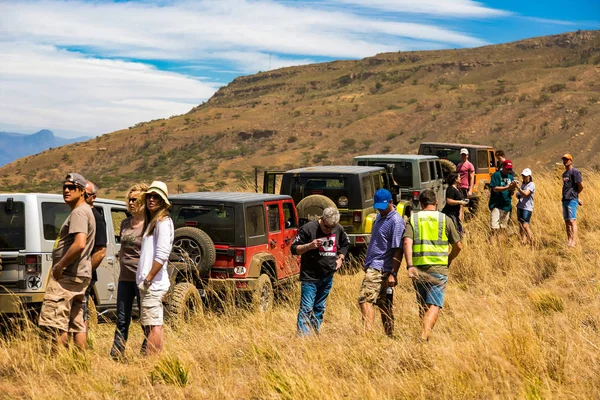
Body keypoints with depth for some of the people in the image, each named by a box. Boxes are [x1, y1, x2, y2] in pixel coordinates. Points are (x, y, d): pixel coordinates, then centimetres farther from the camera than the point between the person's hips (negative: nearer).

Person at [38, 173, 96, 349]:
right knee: (76, 324, 11)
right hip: (80, 276, 11)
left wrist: (60, 265, -19)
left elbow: (79, 244, -27)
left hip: (67, 276, -11)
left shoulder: (79, 213, -13)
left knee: (54, 322, -12)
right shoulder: (85, 211, 20)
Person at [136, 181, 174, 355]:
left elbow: (162, 255, -20)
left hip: (153, 284, -10)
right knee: (154, 325, 12)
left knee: (153, 325, -10)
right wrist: (144, 279, 16)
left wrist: (148, 279, -18)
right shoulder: (151, 222, 19)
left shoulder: (163, 222, -11)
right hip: (147, 283, 10)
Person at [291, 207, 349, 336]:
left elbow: (345, 244, 24)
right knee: (306, 308, -11)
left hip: (328, 276, 6)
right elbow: (294, 249, -9)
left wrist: (340, 258, 9)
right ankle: (302, 336, -12)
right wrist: (309, 246, -25)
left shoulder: (338, 230, 4)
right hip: (310, 277, -5)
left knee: (320, 308, 13)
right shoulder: (308, 229, -13)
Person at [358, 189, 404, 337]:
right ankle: (390, 337, 15)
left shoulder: (396, 221, -13)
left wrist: (393, 274, -22)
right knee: (384, 305, 11)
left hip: (380, 269, -10)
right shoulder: (380, 216, 16)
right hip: (373, 266, 10)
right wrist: (367, 263, 25)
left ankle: (368, 333, -28)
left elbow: (398, 250, -17)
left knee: (365, 299, -20)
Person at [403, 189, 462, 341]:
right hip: (439, 268, -2)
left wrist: (410, 266, -15)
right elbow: (458, 246, 6)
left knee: (422, 305, 17)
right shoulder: (445, 219, 4)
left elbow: (407, 242, -9)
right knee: (434, 305, -8)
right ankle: (424, 336, -25)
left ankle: (426, 333, 27)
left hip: (418, 269, 2)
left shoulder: (413, 218, 7)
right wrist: (449, 260, 24)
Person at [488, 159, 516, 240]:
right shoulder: (496, 175, -3)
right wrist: (507, 187, -19)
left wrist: (513, 188, -11)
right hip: (496, 205, -5)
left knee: (503, 227, 9)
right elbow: (495, 189, -13)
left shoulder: (510, 177, 13)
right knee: (494, 226, -12)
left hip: (506, 205, 6)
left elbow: (511, 193, 11)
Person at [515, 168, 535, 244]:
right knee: (521, 225, 5)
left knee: (525, 225, -16)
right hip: (520, 206, 8)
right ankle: (523, 242, 8)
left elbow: (525, 194, -23)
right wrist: (518, 195, 1)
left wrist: (518, 188, -34)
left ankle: (532, 243, -12)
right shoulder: (522, 184, 15)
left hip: (527, 207, -8)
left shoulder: (531, 185, -7)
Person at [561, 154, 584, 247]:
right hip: (565, 200, 9)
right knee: (566, 222, 8)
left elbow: (581, 186, -10)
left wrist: (574, 194, 5)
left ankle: (574, 242, -16)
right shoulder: (564, 174, 19)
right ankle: (569, 241, 11)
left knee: (572, 221, -13)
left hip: (572, 200, -9)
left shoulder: (575, 172, -8)